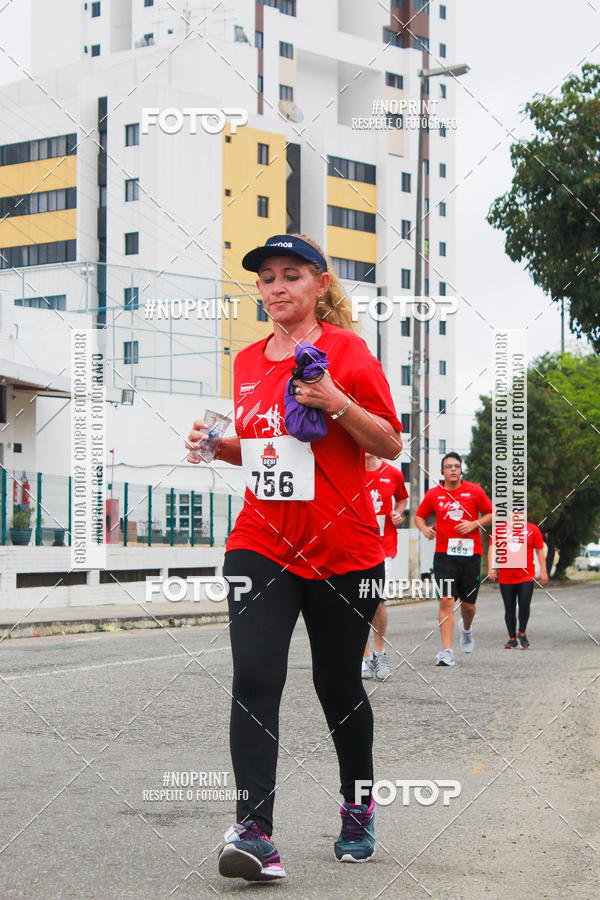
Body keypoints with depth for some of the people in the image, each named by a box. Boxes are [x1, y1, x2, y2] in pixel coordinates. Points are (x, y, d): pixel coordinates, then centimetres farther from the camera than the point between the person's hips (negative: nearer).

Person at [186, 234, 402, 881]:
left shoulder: (346, 350, -4)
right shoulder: (248, 361, 11)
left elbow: (390, 445, -5)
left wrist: (337, 402, -20)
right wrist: (219, 445, 4)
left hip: (341, 548, -3)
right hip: (261, 543, 3)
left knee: (338, 685, 9)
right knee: (254, 680, -14)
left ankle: (358, 807, 33)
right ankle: (254, 832, -16)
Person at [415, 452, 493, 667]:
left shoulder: (475, 491, 4)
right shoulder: (433, 494, 5)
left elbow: (491, 514, 10)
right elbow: (419, 516, 17)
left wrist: (475, 524, -7)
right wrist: (424, 529, -4)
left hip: (470, 553, 1)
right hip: (444, 554, -1)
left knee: (468, 603, 8)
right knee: (446, 601, -12)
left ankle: (466, 628, 44)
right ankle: (446, 651, -13)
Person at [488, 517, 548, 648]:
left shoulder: (532, 529, 4)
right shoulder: (499, 528, 6)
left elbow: (540, 551, 7)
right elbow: (492, 548, 7)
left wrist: (543, 572, 2)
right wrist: (491, 567, -5)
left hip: (526, 576, -1)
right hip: (505, 577, 1)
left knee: (524, 604, -13)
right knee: (509, 608, 5)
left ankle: (522, 633, 11)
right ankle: (512, 638, 17)